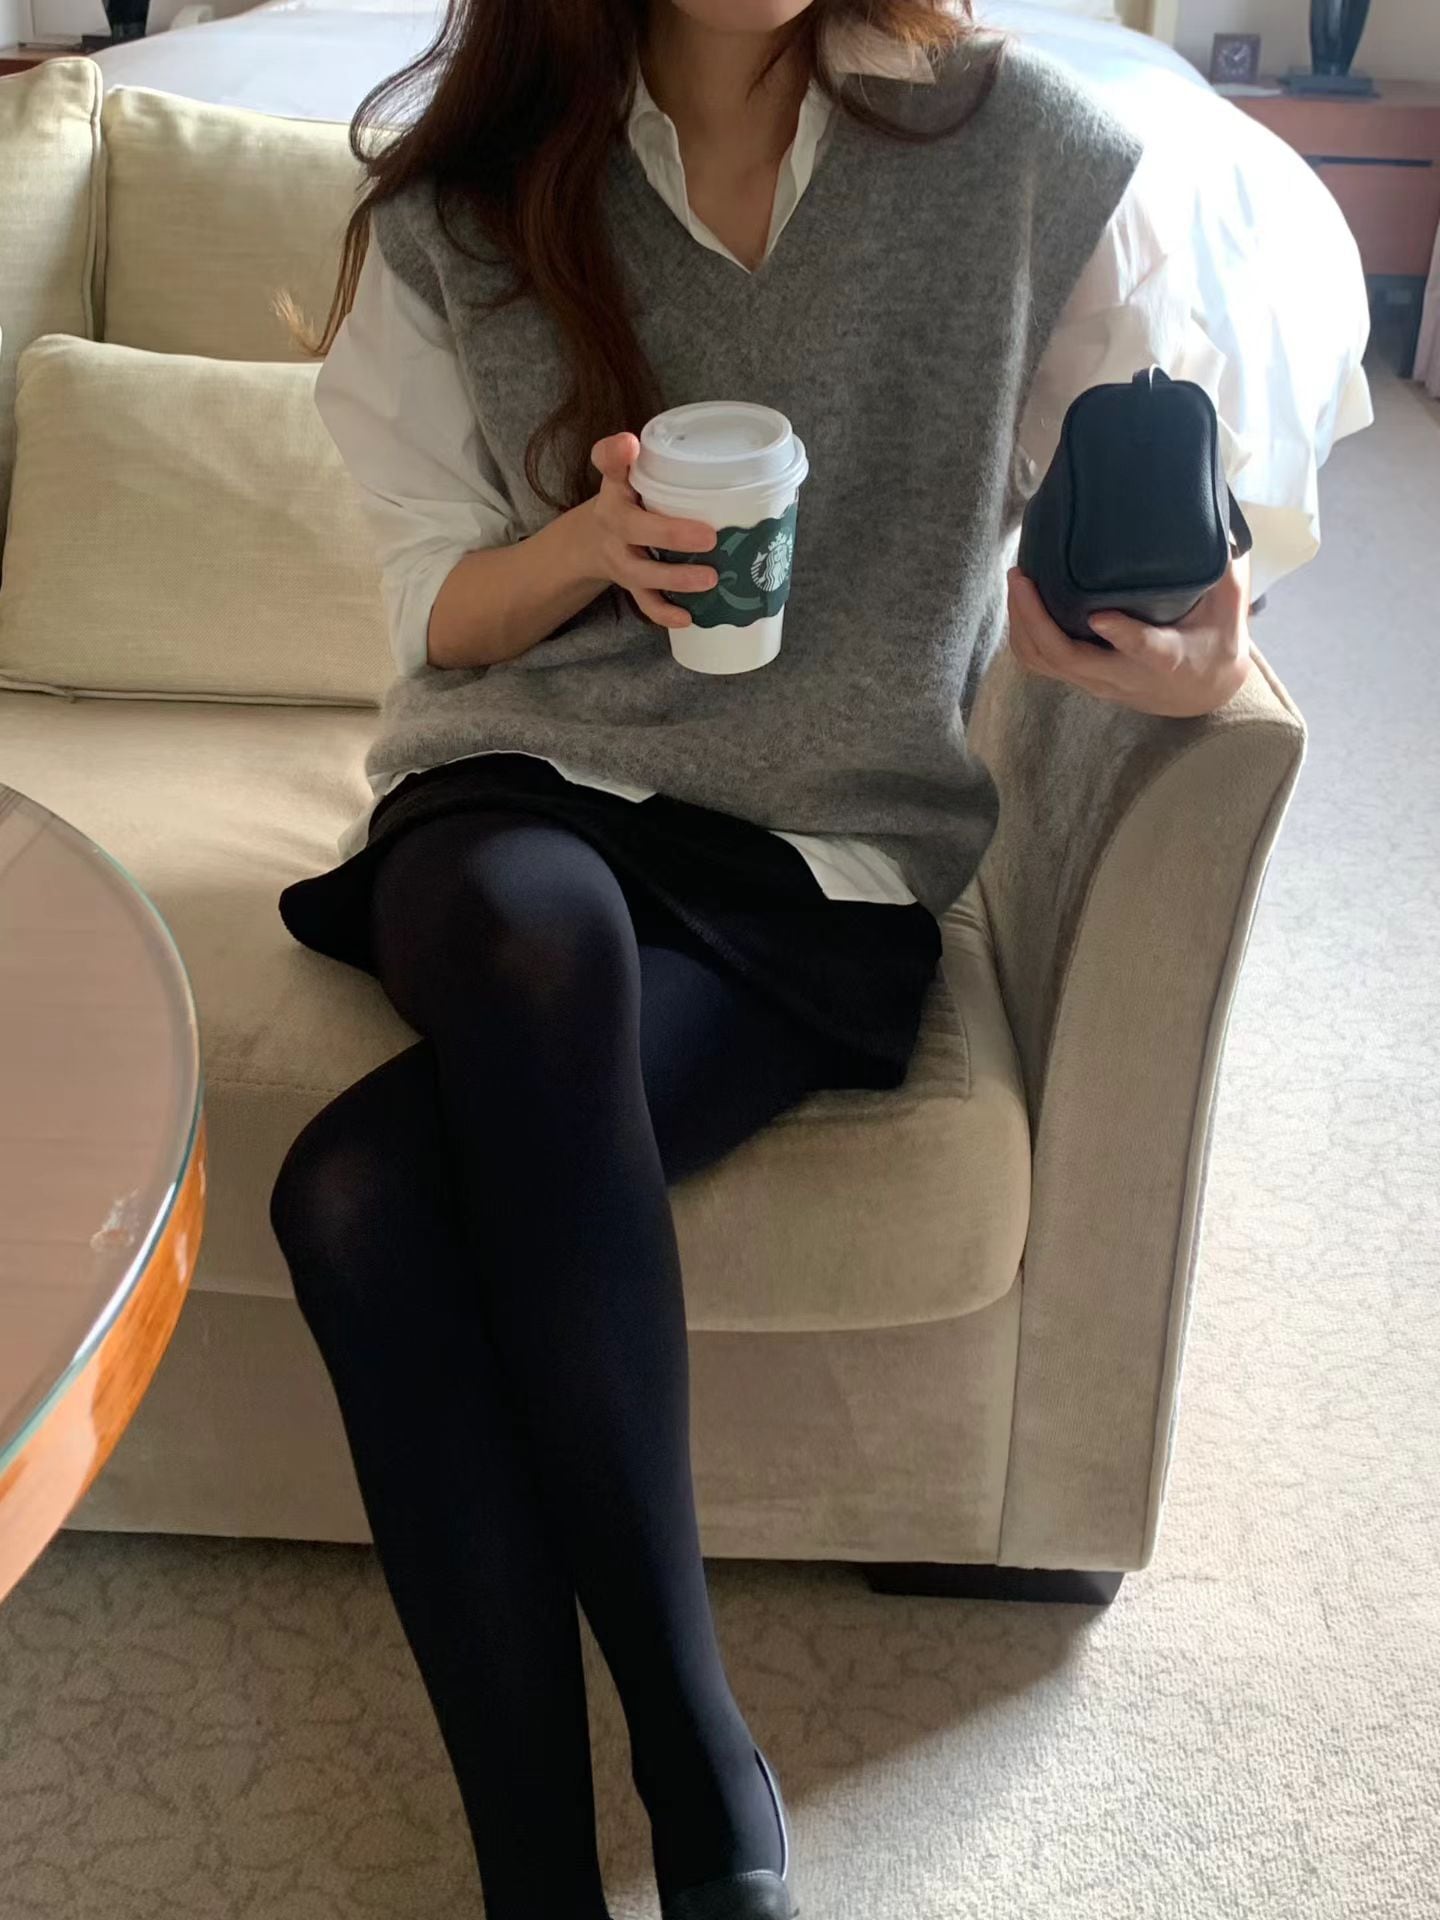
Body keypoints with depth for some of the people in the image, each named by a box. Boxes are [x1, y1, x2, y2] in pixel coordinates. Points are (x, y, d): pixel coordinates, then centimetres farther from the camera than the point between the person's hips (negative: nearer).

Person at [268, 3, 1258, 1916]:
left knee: (361, 1190, -30)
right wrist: (591, 537, -14)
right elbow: (437, 610, 8)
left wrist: (1202, 660, -18)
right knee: (536, 918, -37)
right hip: (514, 801, 3)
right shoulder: (462, 200, 5)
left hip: (823, 862, -2)